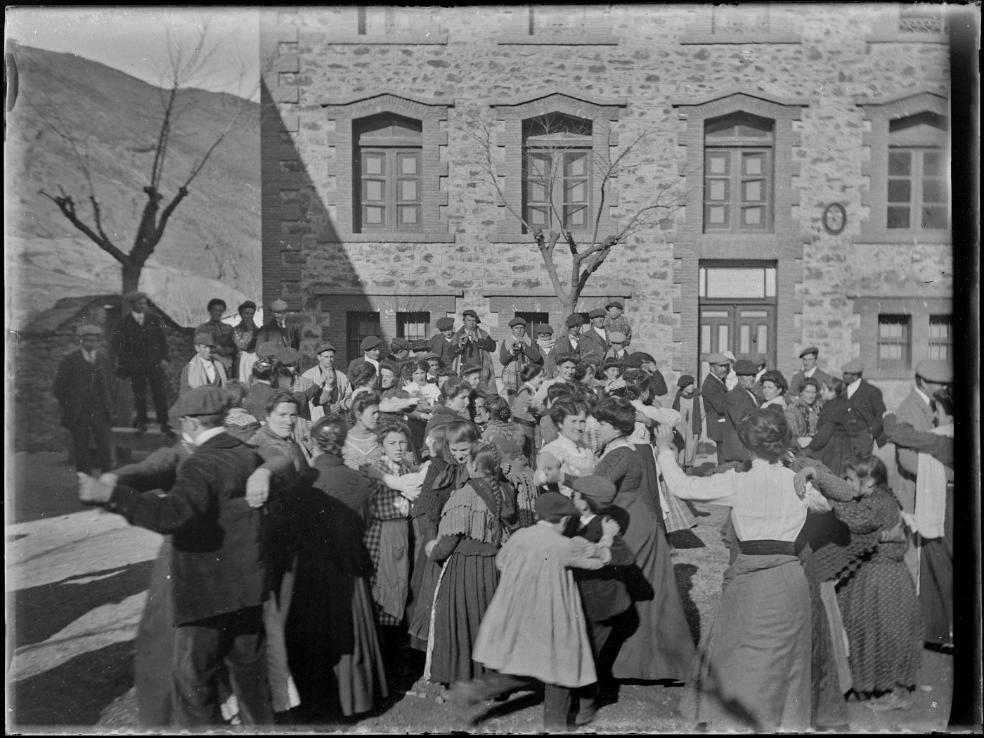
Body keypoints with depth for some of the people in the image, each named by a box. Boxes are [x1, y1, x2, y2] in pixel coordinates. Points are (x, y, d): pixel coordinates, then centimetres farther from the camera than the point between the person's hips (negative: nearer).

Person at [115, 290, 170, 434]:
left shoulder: (154, 319, 5)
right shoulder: (124, 323, 1)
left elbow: (162, 339, 6)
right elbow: (121, 345, 2)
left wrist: (163, 358, -2)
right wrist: (121, 364, -3)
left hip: (154, 361, 0)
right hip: (135, 364, 0)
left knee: (159, 392, -4)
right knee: (139, 394, 6)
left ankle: (163, 422, 2)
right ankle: (141, 422, 18)